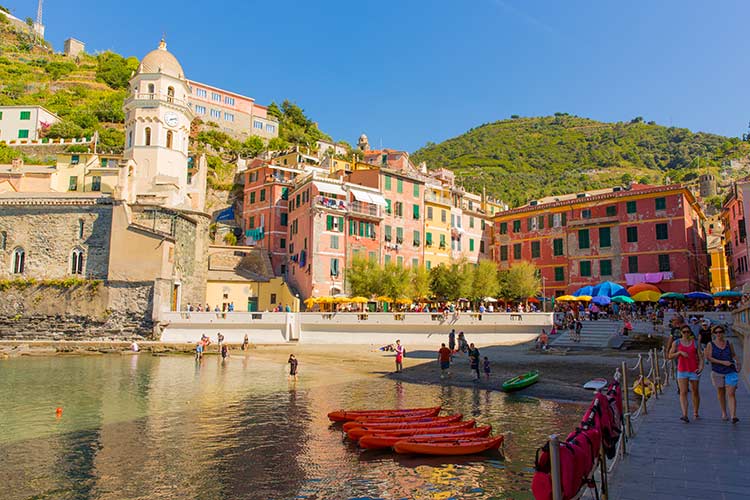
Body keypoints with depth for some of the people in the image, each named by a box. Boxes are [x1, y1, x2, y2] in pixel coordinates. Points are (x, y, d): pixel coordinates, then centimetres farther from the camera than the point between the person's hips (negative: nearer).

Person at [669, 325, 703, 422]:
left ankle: (695, 413, 29)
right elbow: (670, 356, 2)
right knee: (683, 392, -10)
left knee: (695, 392, 11)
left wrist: (701, 367, -16)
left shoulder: (695, 343, 4)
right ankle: (685, 415, -18)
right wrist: (680, 352, -14)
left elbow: (700, 357, 0)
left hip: (694, 371, 1)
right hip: (682, 371, -1)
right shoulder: (676, 343, 3)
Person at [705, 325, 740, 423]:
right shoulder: (710, 344, -2)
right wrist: (722, 362, -18)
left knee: (731, 394, -10)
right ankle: (724, 413, 30)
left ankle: (733, 416, -16)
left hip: (730, 371, 0)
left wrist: (737, 362, 1)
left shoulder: (729, 343, 5)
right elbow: (708, 357, -10)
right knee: (721, 393, 13)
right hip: (717, 372, 0)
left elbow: (734, 355, 20)